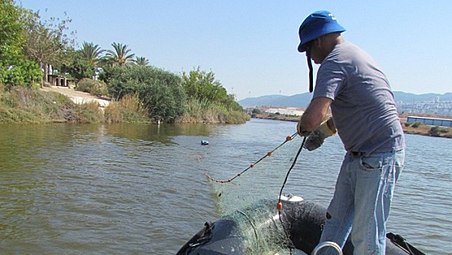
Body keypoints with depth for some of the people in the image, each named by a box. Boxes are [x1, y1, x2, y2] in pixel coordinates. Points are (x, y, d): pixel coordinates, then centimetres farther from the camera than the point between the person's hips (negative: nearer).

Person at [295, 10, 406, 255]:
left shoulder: (335, 61, -16)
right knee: (336, 218, 16)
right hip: (359, 153, 10)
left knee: (366, 234, -2)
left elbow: (315, 115, -29)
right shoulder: (352, 53, 15)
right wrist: (323, 131, 19)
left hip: (380, 155, -10)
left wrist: (302, 127, -7)